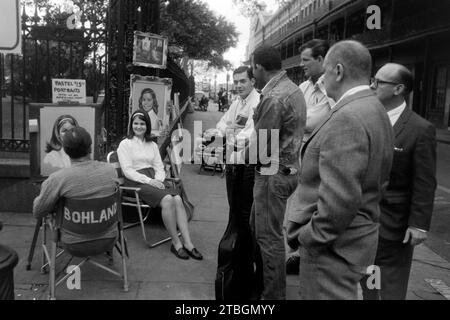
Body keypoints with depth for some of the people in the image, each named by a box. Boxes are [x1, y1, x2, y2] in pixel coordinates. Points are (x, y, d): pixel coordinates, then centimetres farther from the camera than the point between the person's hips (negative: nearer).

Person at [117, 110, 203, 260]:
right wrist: (149, 181, -17)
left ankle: (188, 244, -26)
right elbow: (128, 171, -6)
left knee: (178, 199, -24)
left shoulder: (152, 145, 23)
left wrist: (158, 180, -8)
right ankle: (176, 243, -20)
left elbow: (160, 167, 16)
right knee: (167, 200, -31)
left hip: (154, 180, 5)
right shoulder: (125, 144, 5)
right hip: (136, 182, -5)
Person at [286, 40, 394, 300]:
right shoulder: (376, 112, 9)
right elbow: (379, 183, 16)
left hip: (332, 246, -10)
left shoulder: (347, 118, -23)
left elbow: (340, 198, -29)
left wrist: (311, 236, -16)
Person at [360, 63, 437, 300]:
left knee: (391, 288, 12)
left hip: (393, 222, -5)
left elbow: (424, 184, -13)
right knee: (366, 281, 19)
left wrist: (419, 224, -14)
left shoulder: (420, 130, -13)